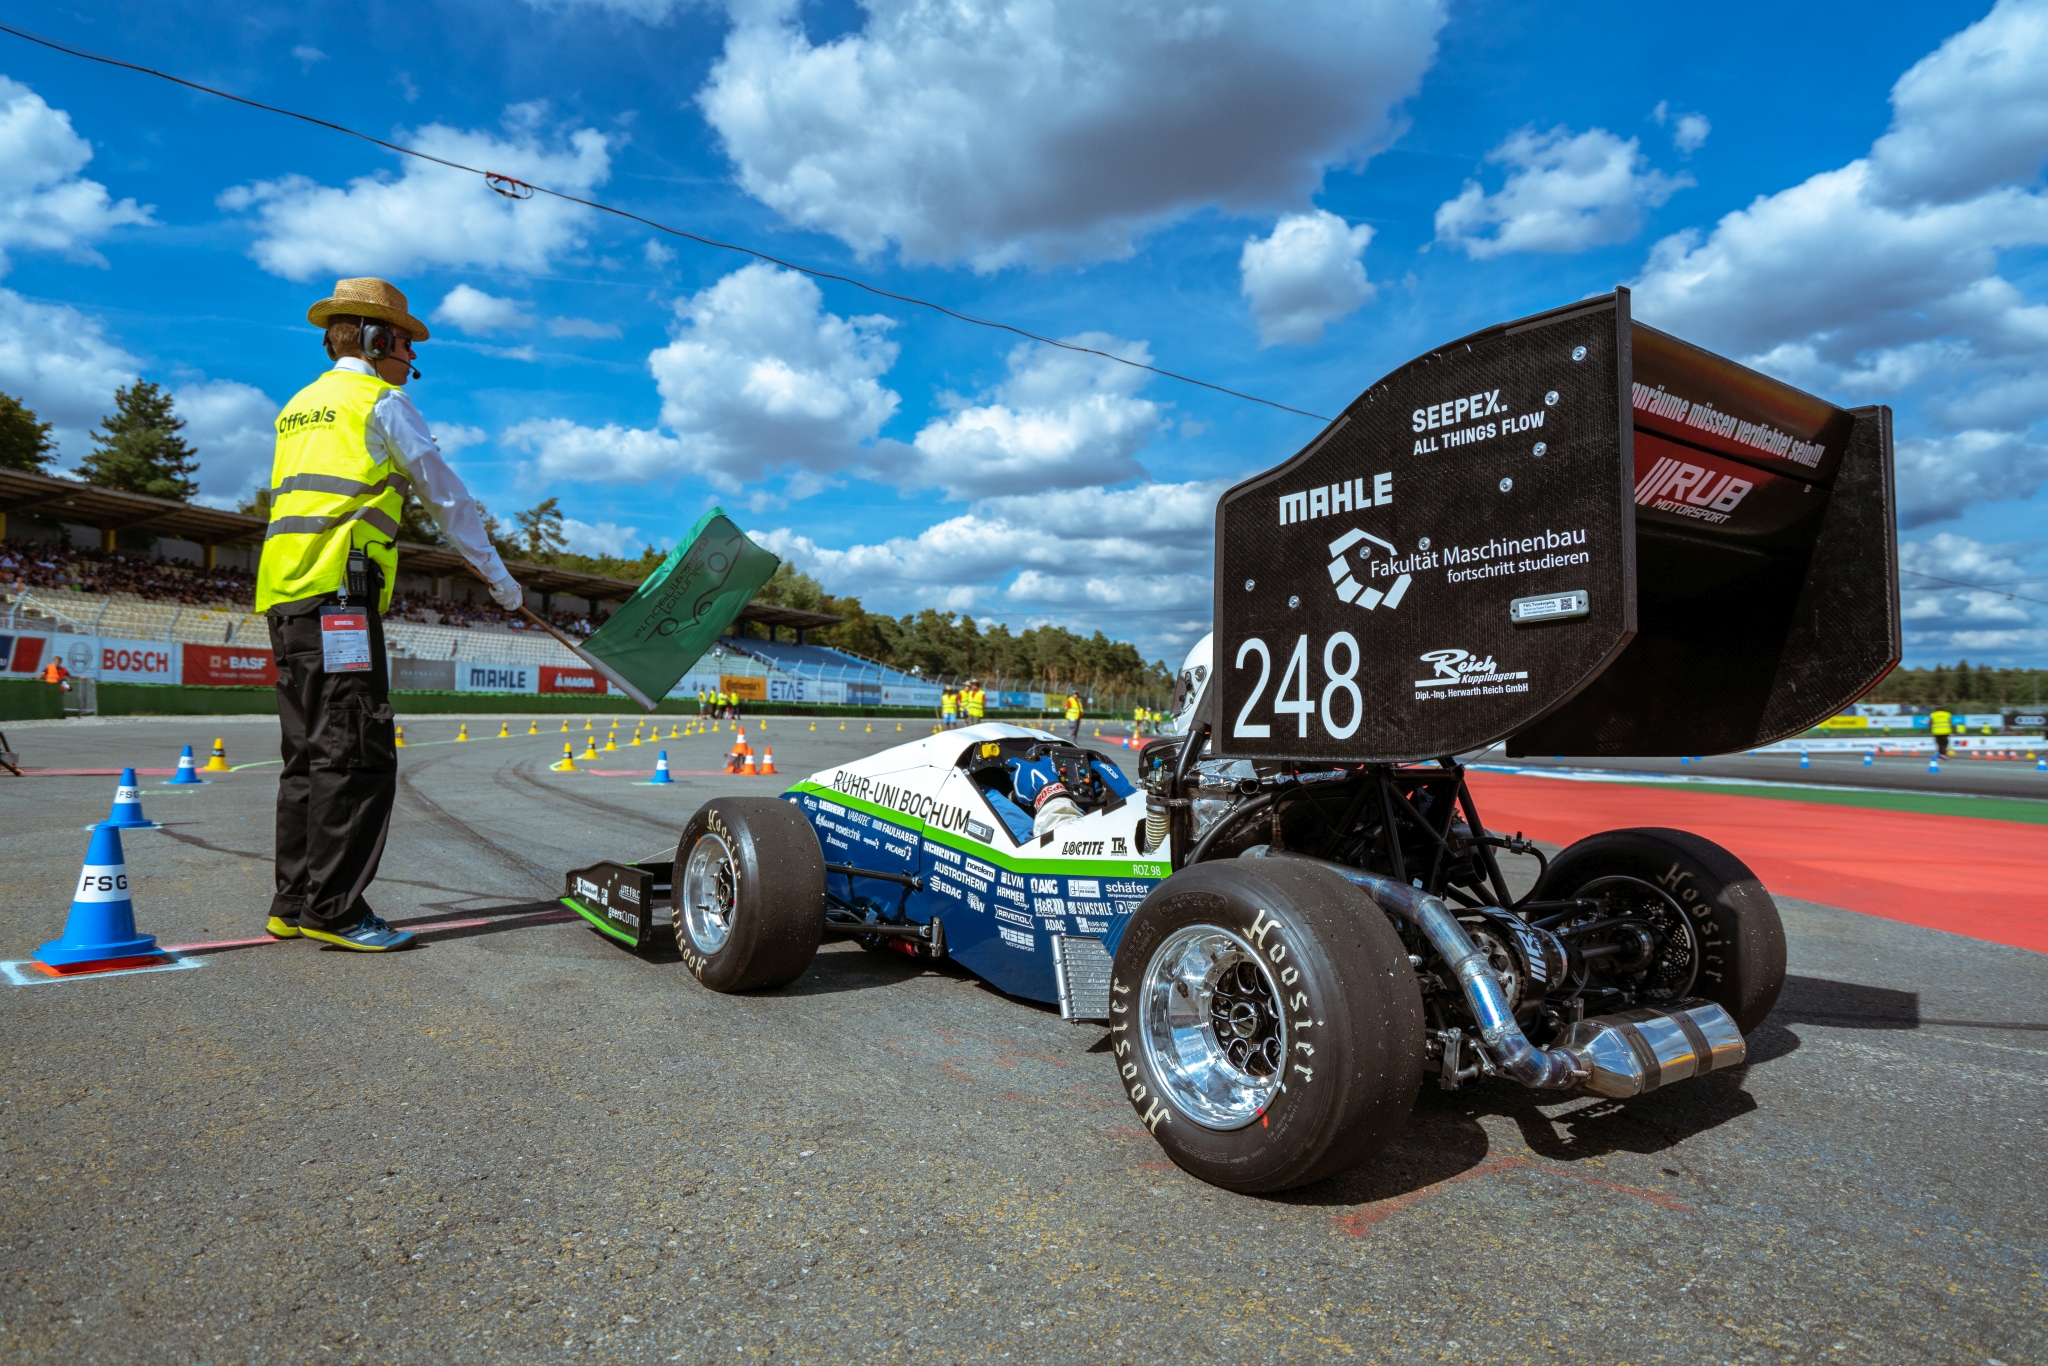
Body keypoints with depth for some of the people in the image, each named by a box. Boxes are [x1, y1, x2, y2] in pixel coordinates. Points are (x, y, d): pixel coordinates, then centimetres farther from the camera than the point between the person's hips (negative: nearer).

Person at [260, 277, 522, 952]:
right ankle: (334, 908, -12)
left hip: (282, 593, 9)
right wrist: (497, 574, 9)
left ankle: (294, 903, 11)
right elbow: (445, 493, 3)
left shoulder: (299, 405, 26)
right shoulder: (381, 400, 2)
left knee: (311, 751, 9)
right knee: (357, 752, -11)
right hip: (339, 593, -9)